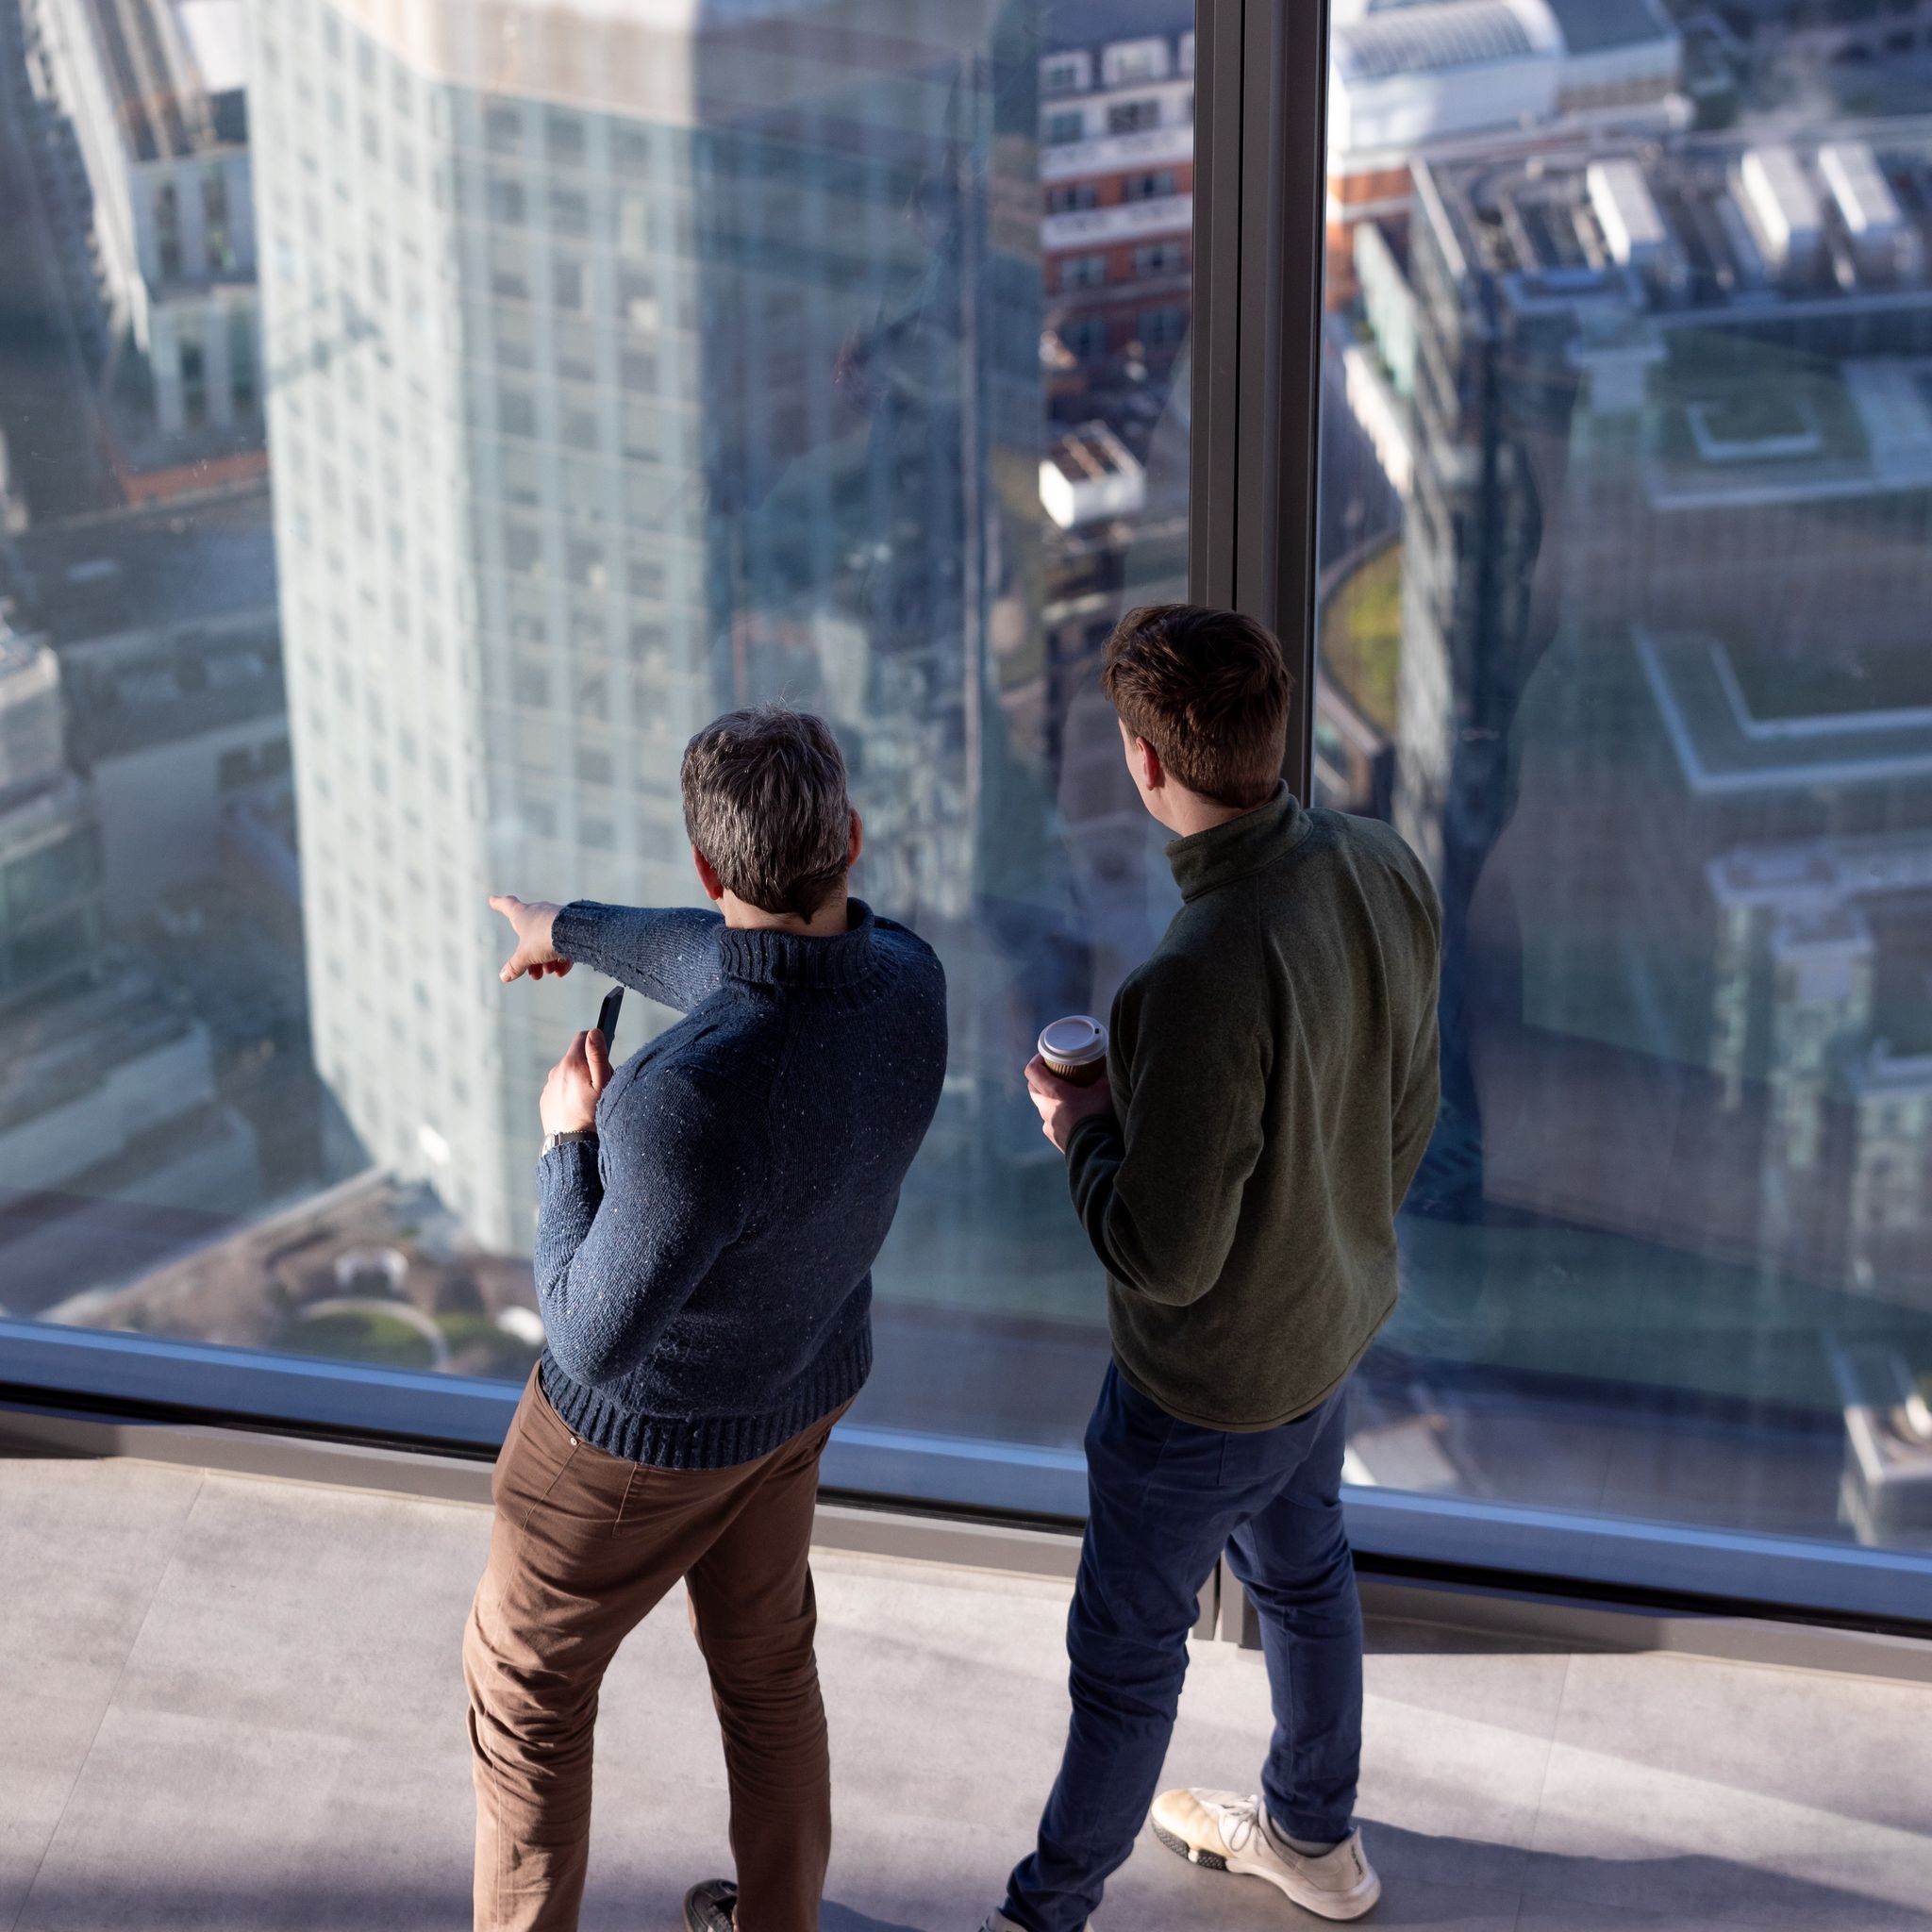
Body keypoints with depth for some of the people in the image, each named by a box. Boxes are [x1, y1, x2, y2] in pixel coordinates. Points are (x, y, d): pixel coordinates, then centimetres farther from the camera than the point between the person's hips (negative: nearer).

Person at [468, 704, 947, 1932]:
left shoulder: (687, 1103, -46)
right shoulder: (908, 980, -21)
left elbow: (596, 1341, -32)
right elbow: (723, 967, 3)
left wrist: (568, 1148, -18)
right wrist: (576, 930, 21)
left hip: (644, 1426, -6)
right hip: (799, 1380, 7)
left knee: (527, 1677, 20)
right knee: (763, 1654, 29)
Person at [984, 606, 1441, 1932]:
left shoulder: (1206, 976, -39)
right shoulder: (1383, 869, -14)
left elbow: (1163, 1256, -31)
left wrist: (1083, 1127, -13)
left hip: (1209, 1384, -8)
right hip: (1337, 1319, 8)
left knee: (1127, 1649, 15)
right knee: (1304, 1572, 30)